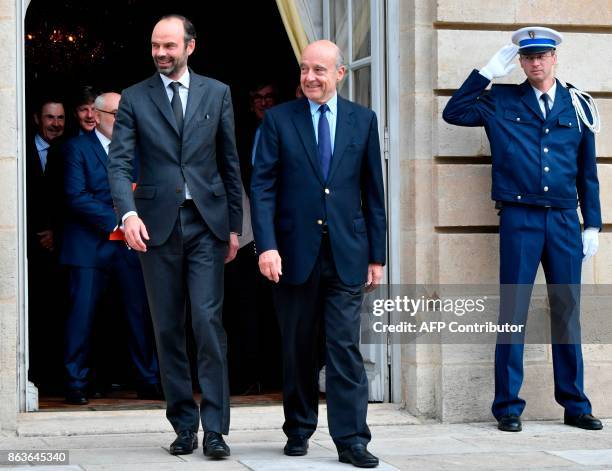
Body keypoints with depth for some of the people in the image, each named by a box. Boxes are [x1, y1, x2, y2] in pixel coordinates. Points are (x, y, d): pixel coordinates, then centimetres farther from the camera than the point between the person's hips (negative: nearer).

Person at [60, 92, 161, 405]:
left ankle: (148, 382, 9)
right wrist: (115, 220, -14)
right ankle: (76, 384, 5)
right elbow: (76, 196, -9)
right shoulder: (77, 148, 1)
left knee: (141, 312, 1)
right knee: (82, 314, -3)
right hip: (89, 245, -4)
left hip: (129, 245, 4)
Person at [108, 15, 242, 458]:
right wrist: (128, 212, -20)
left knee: (208, 322, -10)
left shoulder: (217, 93, 8)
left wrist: (235, 225, 8)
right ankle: (184, 425, 13)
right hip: (157, 225, 1)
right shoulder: (135, 99, 5)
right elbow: (119, 162, -3)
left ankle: (215, 428, -6)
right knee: (168, 329, 5)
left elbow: (230, 163, 10)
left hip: (206, 223, -1)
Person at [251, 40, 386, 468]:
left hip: (347, 254, 0)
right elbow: (263, 188, -2)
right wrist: (267, 246, -14)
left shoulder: (363, 120, 7)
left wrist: (377, 255, 6)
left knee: (346, 347, -4)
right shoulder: (279, 120, 2)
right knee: (298, 349, 9)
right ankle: (299, 430, 22)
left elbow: (373, 191, 9)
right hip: (296, 252, 0)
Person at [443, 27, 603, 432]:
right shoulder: (501, 102, 7)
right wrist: (486, 74, -3)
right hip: (520, 219, -2)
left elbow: (587, 170, 13)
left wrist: (592, 225, 9)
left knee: (568, 311, 6)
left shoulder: (576, 105, 11)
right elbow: (454, 113, 0)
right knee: (513, 312, -2)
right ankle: (508, 406, 4)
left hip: (565, 220, 2)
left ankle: (575, 404, 13)